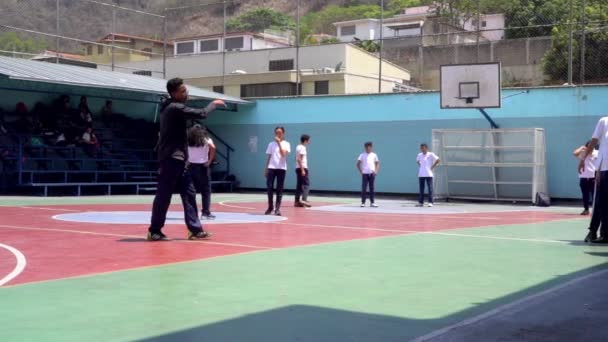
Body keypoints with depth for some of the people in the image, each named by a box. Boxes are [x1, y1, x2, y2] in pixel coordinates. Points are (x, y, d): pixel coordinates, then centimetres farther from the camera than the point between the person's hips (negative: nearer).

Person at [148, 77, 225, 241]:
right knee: (164, 195, -4)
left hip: (177, 158, 10)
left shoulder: (172, 108, 16)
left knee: (189, 193, 7)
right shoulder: (175, 108, -15)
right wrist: (214, 104, 0)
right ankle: (154, 230, 4)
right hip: (171, 158, -10)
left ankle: (195, 229, 8)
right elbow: (201, 114, -17)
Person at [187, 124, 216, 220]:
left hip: (191, 167, 3)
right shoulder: (206, 140, 1)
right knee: (206, 191, 2)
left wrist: (186, 160, 3)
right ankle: (206, 212, -3)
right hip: (202, 167, -3)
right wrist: (210, 161, -9)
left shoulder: (188, 140, 9)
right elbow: (212, 147, -18)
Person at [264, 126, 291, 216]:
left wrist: (279, 143, -16)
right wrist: (266, 168, 9)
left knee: (279, 189, -2)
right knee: (269, 188, -2)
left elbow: (283, 154, -15)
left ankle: (277, 208, 1)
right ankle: (270, 207, 12)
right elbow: (269, 157, 13)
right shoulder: (271, 144, 11)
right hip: (271, 168, 2)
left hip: (281, 168, -2)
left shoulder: (286, 144, 2)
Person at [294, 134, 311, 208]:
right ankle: (304, 199, -19)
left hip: (298, 168, 9)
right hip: (302, 168, -9)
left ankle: (297, 201, 8)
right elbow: (299, 159, -20)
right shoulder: (303, 148, -12)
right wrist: (303, 170, -22)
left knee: (299, 185, 9)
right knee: (306, 184, -9)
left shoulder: (298, 147, 17)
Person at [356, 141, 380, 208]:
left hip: (372, 174, 2)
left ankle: (372, 202, 9)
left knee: (372, 188, 3)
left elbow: (377, 164, 14)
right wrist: (361, 171, -5)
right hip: (365, 174, -2)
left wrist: (376, 171, 0)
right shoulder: (362, 155, 3)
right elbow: (358, 164, 3)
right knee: (364, 188, -3)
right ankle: (363, 202, 2)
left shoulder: (374, 155, 9)